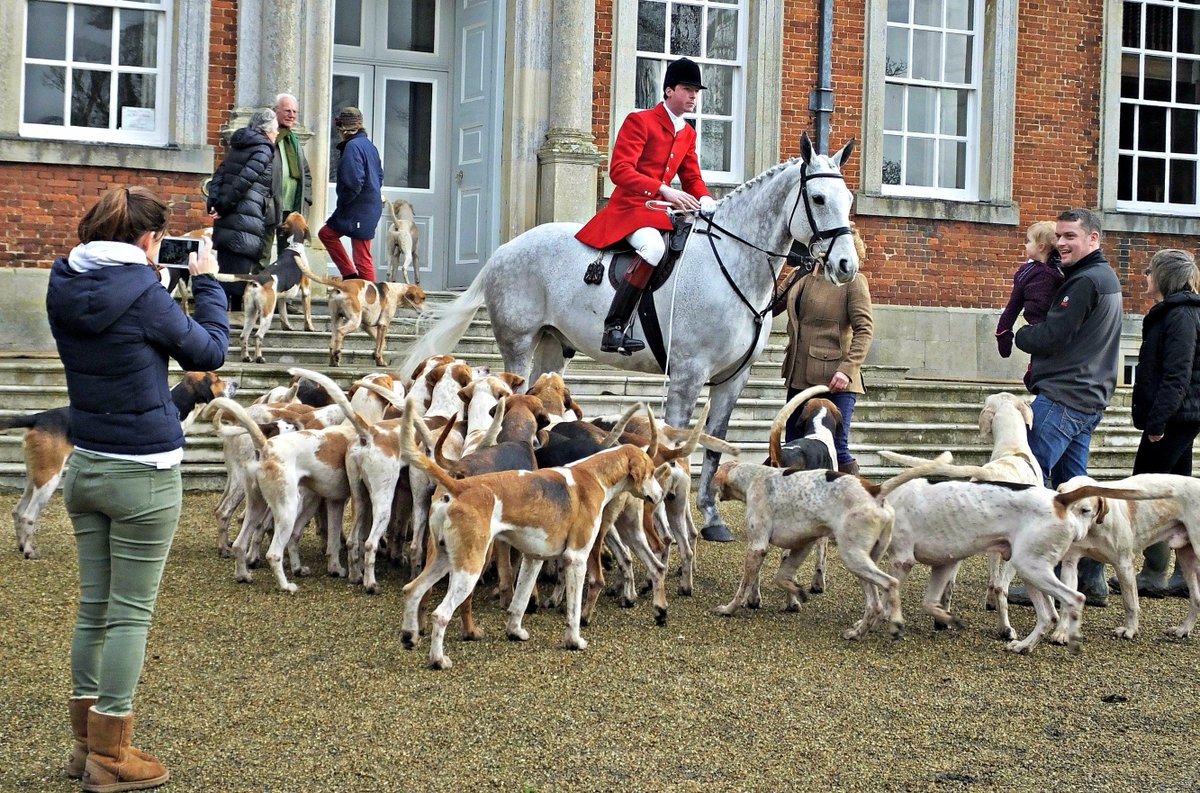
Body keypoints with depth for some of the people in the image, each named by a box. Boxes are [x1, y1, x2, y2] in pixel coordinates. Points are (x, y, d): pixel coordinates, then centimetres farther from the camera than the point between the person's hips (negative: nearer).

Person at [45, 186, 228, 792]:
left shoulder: (64, 286, 3)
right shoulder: (141, 291, -15)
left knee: (93, 606, 14)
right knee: (130, 613, 1)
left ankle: (86, 742, 22)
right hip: (144, 474, -7)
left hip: (84, 467, 7)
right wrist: (205, 281, 8)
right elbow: (210, 351, -3)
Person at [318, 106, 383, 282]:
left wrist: (343, 202, -10)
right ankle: (350, 275, 15)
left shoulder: (353, 146, -16)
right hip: (371, 205, 9)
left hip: (359, 210, -9)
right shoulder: (368, 144, 12)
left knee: (362, 257, -3)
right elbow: (379, 175, 18)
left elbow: (353, 182, -24)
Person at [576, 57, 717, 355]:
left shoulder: (688, 133, 17)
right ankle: (614, 328, -35)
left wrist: (705, 201, -3)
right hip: (630, 208, -9)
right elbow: (619, 169, -18)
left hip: (664, 211, 9)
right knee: (654, 247, -36)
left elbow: (692, 178, 22)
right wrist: (664, 190, -30)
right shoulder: (639, 121, -7)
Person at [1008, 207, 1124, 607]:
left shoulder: (1085, 281, -14)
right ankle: (1091, 580, 16)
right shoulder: (1106, 278, 19)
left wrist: (1021, 335, 1)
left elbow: (1051, 338, -18)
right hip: (1089, 398, 10)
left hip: (1061, 400, -10)